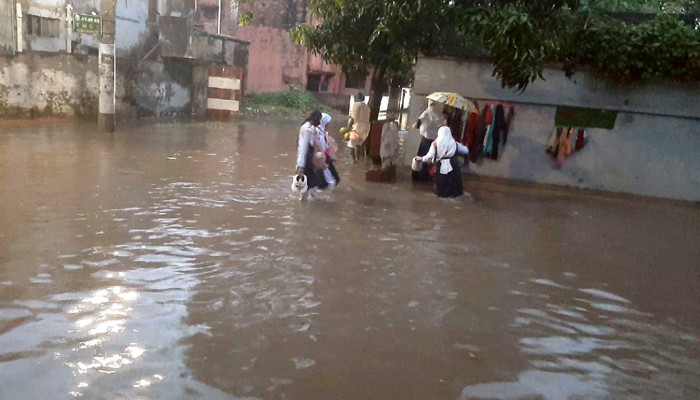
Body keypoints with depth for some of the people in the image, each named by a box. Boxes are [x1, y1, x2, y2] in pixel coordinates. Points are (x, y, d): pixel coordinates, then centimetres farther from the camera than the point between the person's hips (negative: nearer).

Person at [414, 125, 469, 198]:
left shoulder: (435, 143, -4)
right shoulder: (454, 143, 2)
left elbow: (429, 156, -8)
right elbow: (466, 151, 12)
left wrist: (420, 158, 9)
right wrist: (463, 146, 33)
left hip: (441, 167, -1)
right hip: (452, 166, 1)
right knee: (453, 181, 16)